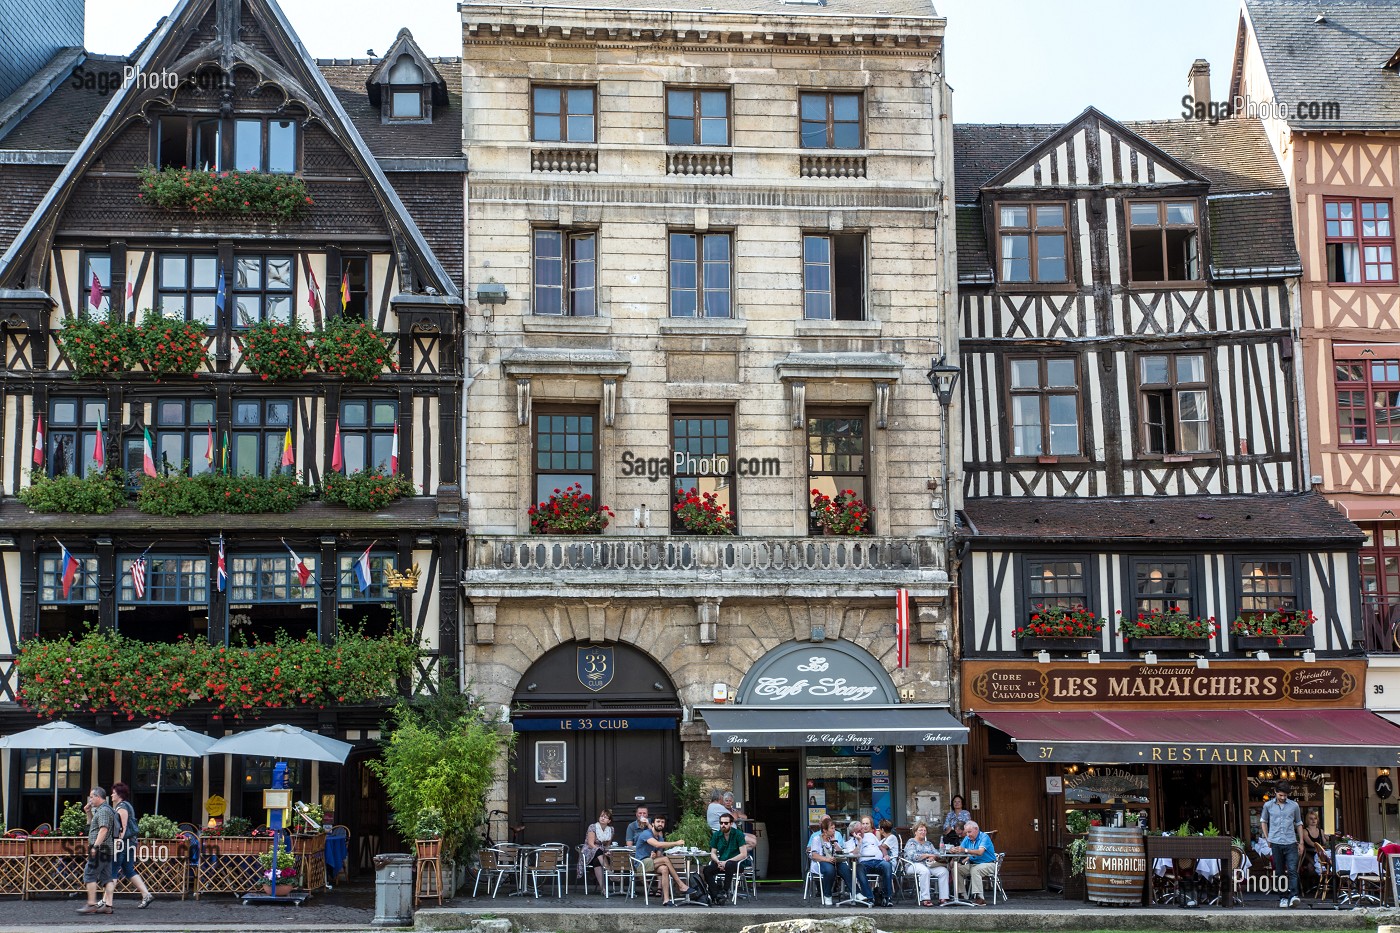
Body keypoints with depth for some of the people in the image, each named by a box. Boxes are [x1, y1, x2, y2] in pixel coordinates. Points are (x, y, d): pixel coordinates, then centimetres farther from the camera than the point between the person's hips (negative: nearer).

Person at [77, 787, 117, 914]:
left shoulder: (103, 810, -11)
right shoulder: (103, 810, 22)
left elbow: (103, 829, -22)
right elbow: (92, 826, 34)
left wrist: (95, 846, -25)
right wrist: (89, 813, 22)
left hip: (100, 850, -10)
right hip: (107, 851, 10)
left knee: (90, 875, -7)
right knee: (107, 878, 6)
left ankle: (91, 904, -10)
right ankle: (108, 905, 4)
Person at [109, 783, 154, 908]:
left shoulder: (122, 807, -11)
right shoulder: (127, 806, 19)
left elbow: (124, 827, -18)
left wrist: (119, 842, -21)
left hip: (123, 842, -10)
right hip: (130, 842, 10)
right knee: (129, 871, 9)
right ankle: (146, 894, 3)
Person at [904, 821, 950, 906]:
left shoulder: (929, 844, 26)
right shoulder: (911, 842, 8)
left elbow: (937, 854, 13)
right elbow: (912, 856, -9)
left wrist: (933, 857, -11)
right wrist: (927, 855, -9)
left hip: (929, 865, 6)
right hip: (915, 865, -6)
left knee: (944, 871, -22)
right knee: (925, 871, -39)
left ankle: (943, 899, -28)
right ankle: (924, 899, -41)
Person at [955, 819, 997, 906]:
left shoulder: (984, 837, -13)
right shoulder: (967, 839, 8)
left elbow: (980, 852, -30)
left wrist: (965, 850, -42)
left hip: (988, 864, -7)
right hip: (973, 864, 7)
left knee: (974, 870, -36)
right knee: (956, 869, -15)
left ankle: (980, 898, -35)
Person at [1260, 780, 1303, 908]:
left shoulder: (1294, 805, 6)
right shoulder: (1268, 805, 5)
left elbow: (1299, 824, 15)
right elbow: (1263, 821, 19)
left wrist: (1301, 842, 12)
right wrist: (1267, 838, 12)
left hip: (1291, 843, -1)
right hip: (1275, 843, 1)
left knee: (1292, 870, -13)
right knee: (1279, 872, 4)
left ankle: (1293, 896, -21)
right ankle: (1283, 897, 10)